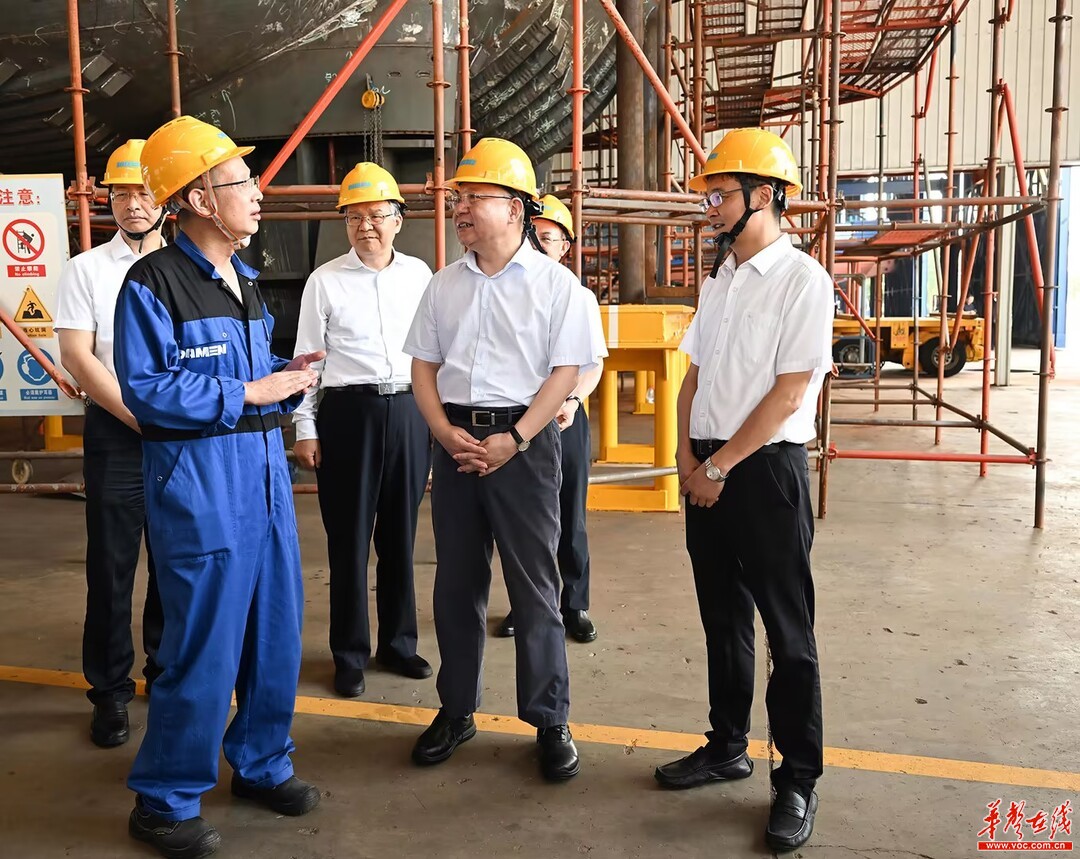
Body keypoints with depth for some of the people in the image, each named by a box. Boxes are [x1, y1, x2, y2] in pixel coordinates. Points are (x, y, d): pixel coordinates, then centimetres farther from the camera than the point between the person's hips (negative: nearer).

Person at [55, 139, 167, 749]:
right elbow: (78, 358, -5)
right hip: (115, 432, -2)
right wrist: (145, 420, -11)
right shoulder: (87, 270, 3)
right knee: (112, 567, 1)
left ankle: (167, 672, 26)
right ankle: (111, 693, 14)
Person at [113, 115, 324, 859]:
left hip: (264, 466, 8)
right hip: (199, 474, -8)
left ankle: (261, 764, 32)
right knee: (205, 645, -2)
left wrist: (286, 380, 1)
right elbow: (146, 391, -17)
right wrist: (249, 393, -17)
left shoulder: (247, 281, 15)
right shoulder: (153, 282, -11)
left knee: (277, 629, 13)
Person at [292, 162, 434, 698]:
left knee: (400, 533, 11)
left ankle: (398, 643, 27)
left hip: (409, 411, 2)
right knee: (349, 537, 5)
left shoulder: (419, 274, 7)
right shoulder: (325, 281, 0)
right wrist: (305, 428, -3)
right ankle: (350, 654, 19)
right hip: (348, 412, -2)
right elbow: (307, 357, 1)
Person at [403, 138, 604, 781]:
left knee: (535, 587, 1)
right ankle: (457, 711, 25)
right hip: (455, 442, 5)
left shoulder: (555, 284, -2)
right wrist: (447, 433, -5)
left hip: (525, 442, -4)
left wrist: (512, 440, -16)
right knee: (457, 582, 11)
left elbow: (566, 373, -7)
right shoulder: (445, 285, 12)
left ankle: (551, 722, 14)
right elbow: (423, 366, 12)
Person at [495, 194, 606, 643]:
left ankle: (574, 605, 24)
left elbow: (593, 365, 5)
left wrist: (572, 401, -13)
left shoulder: (581, 298, 4)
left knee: (569, 518, 9)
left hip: (566, 418, 0)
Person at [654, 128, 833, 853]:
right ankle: (728, 746, 31)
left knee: (787, 628, 2)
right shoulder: (719, 279, 12)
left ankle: (799, 779, 15)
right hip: (707, 469, 7)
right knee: (723, 617, 16)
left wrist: (720, 466, -13)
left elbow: (789, 393, -15)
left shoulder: (801, 279, -10)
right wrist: (688, 459, 1)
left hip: (767, 468, -7)